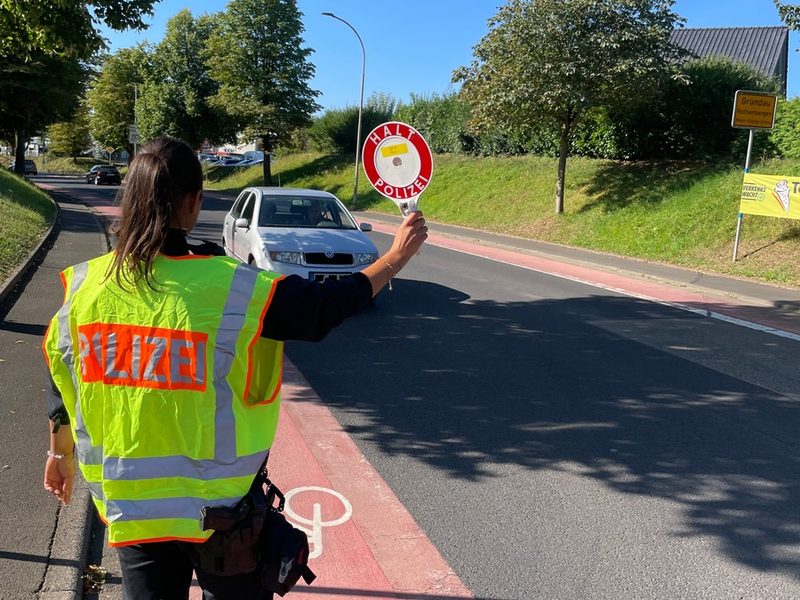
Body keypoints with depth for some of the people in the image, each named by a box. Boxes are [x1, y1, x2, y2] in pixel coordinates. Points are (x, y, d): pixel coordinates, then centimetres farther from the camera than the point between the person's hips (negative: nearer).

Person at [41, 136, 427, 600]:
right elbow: (327, 305, -12)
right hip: (219, 506, -3)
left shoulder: (84, 285, -8)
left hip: (126, 505, 4)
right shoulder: (231, 287, -22)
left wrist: (60, 453, 24)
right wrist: (398, 254, 2)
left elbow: (60, 382, 6)